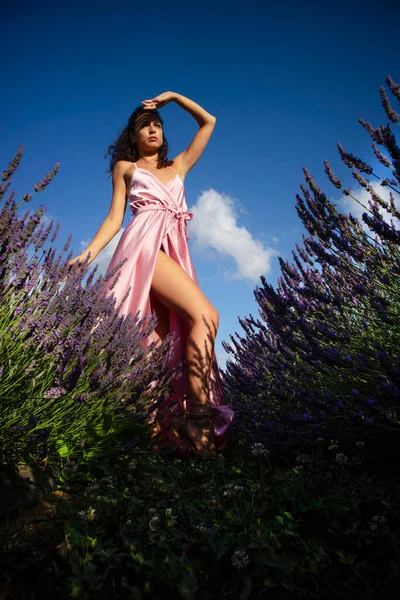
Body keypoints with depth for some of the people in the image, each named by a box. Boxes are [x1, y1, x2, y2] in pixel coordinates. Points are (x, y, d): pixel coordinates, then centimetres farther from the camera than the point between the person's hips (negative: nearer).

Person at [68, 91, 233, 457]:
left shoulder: (178, 167, 33)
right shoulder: (126, 167, 24)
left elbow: (208, 122, 38)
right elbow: (115, 218, 13)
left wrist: (172, 96, 35)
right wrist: (87, 253, 0)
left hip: (175, 253, 5)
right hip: (145, 244, -5)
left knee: (159, 337, -10)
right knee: (205, 315, -25)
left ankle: (149, 422, -14)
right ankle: (201, 414, -28)